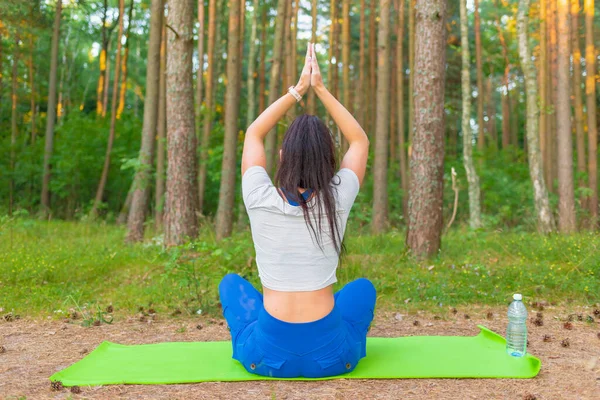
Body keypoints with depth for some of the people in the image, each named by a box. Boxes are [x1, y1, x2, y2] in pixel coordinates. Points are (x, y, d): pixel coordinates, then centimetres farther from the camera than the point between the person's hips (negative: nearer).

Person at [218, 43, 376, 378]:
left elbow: (254, 134, 8)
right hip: (330, 355, 1)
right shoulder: (337, 201, -10)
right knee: (363, 286, 31)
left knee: (231, 283, 30)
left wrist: (298, 89, 8)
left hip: (267, 355, 0)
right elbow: (360, 141, 8)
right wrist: (320, 88, 5)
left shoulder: (261, 201, -11)